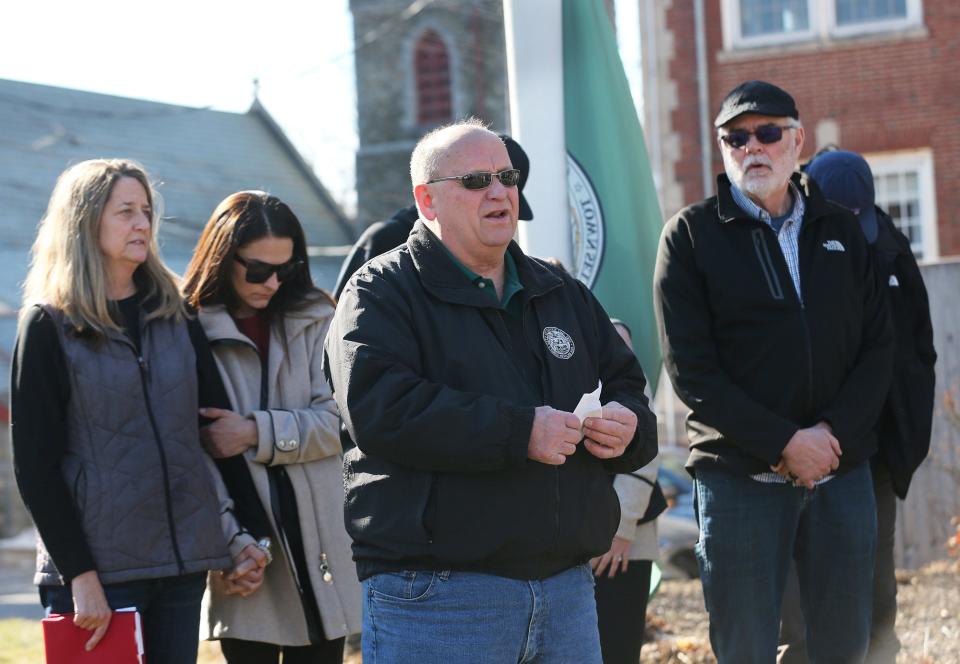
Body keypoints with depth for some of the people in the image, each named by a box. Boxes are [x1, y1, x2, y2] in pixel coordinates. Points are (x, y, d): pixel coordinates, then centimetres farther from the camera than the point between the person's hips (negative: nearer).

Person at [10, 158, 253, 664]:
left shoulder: (174, 314, 12)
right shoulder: (49, 325, -2)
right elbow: (35, 468, -6)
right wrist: (79, 574, -13)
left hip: (183, 561, 4)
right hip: (98, 568, -4)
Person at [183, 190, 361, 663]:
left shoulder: (314, 321, 7)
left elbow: (337, 420, -1)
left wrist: (256, 433, -14)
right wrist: (231, 540, -17)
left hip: (318, 542, 3)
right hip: (244, 547, -3)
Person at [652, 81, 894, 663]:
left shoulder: (842, 230, 11)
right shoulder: (690, 235, 1)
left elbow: (879, 347, 6)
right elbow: (691, 369, -7)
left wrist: (834, 432, -11)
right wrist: (785, 443, -14)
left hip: (843, 474, 3)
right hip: (741, 479, -3)